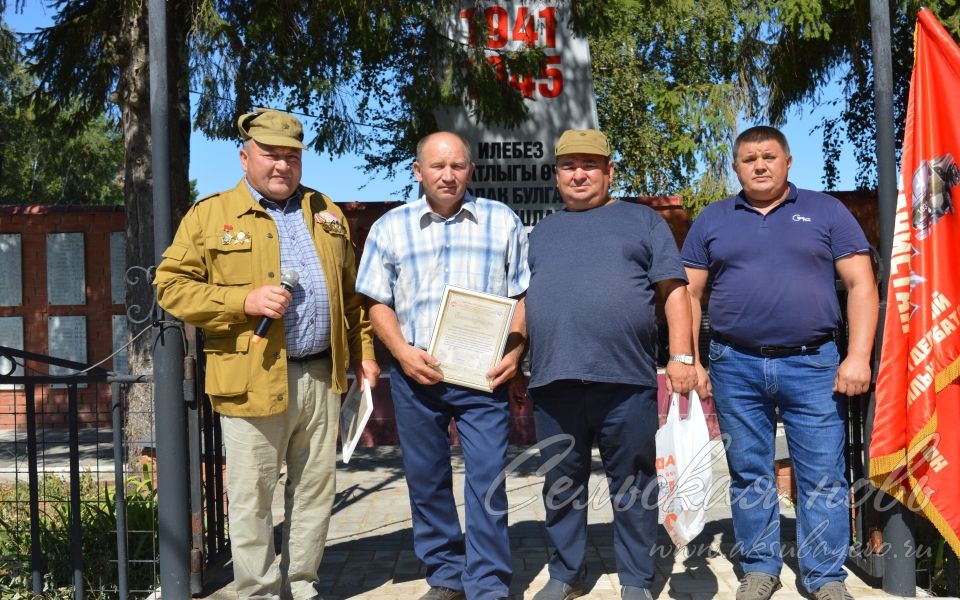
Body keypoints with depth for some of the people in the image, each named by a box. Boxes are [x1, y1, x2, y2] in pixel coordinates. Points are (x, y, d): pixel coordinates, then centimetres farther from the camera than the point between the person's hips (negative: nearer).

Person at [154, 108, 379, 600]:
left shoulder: (325, 213, 15)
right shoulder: (210, 215, 1)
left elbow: (351, 292, 19)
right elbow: (172, 286, -5)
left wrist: (363, 352, 12)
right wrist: (243, 301, -16)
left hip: (321, 375, 4)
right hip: (254, 380, -4)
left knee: (315, 490, 11)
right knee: (251, 497, 3)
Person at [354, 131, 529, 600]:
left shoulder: (502, 222, 6)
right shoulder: (390, 227, 7)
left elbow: (523, 295, 5)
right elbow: (377, 302, 6)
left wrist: (514, 351, -9)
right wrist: (403, 352, -9)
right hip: (415, 373, 2)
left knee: (487, 480, -3)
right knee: (426, 480, 10)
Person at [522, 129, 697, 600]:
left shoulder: (642, 221, 9)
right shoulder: (541, 233, 19)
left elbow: (673, 291, 3)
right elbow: (524, 300, 21)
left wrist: (681, 356, -7)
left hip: (626, 379, -3)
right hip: (553, 381, 3)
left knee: (632, 486, 6)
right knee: (561, 486, 11)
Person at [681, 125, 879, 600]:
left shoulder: (826, 211, 7)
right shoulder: (712, 220, 11)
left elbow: (861, 285, 2)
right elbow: (689, 295, 11)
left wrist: (858, 356, -7)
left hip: (813, 364, -1)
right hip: (735, 367, 2)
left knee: (823, 477, 1)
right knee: (749, 475, 9)